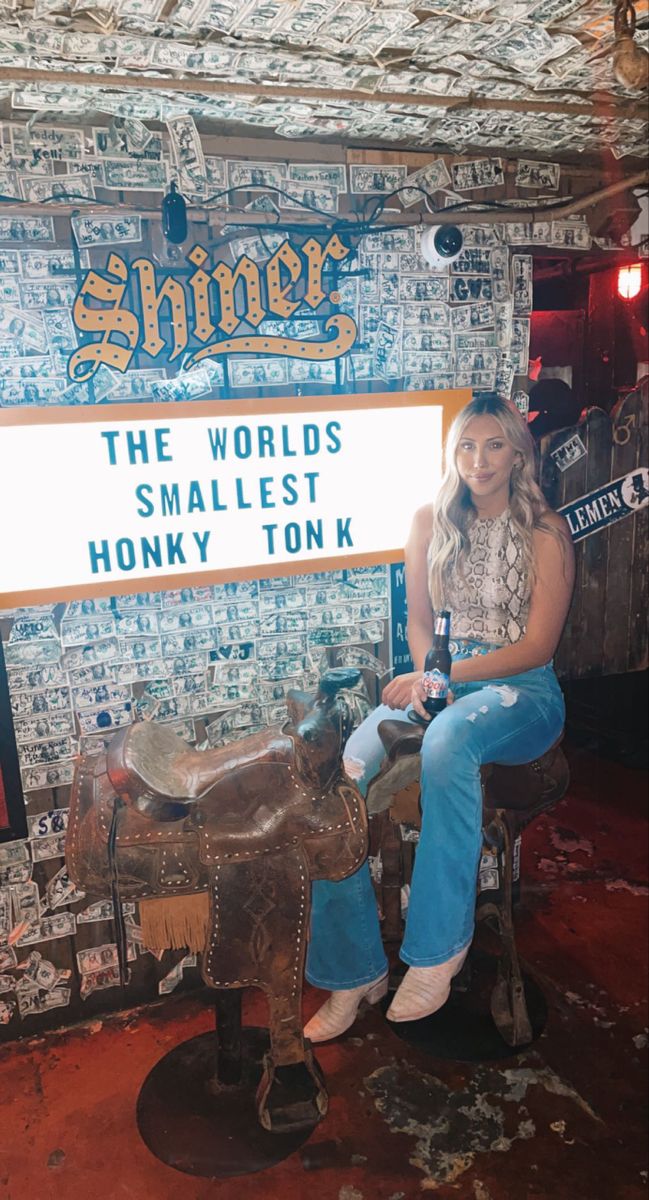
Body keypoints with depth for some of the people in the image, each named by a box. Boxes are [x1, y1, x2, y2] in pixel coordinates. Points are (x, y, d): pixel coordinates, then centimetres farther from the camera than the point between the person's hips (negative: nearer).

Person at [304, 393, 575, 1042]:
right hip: (441, 679, 4)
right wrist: (426, 674, -6)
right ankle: (353, 972, -7)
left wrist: (443, 676, -18)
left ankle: (437, 951, -24)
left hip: (522, 693, -4)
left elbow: (537, 645, -9)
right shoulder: (431, 522, 9)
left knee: (447, 740, -41)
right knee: (340, 774, -22)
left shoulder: (546, 532, -3)